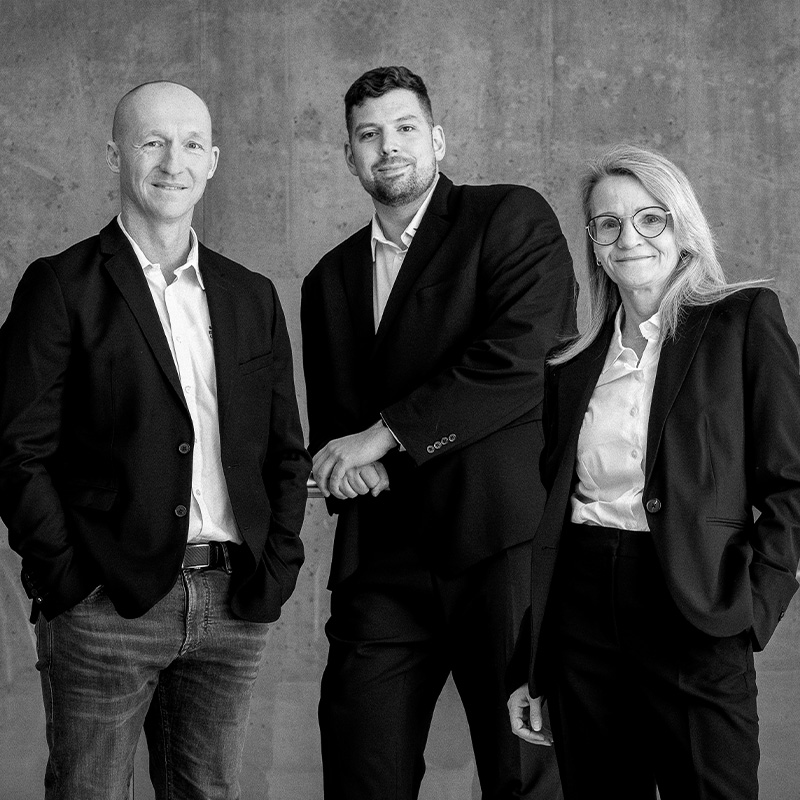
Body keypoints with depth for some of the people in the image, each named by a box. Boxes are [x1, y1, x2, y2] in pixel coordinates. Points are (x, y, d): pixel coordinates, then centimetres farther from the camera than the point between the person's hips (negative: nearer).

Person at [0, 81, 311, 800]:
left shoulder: (253, 297, 14)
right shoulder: (61, 287, -1)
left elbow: (285, 449, 16)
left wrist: (278, 566, 5)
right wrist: (66, 579, -11)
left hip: (234, 607, 4)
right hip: (106, 609, -4)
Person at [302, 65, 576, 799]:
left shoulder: (512, 218, 3)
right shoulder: (330, 280, 21)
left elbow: (522, 359, -11)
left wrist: (386, 433, -9)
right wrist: (349, 461, -2)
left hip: (504, 539, -5)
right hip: (382, 559, 5)